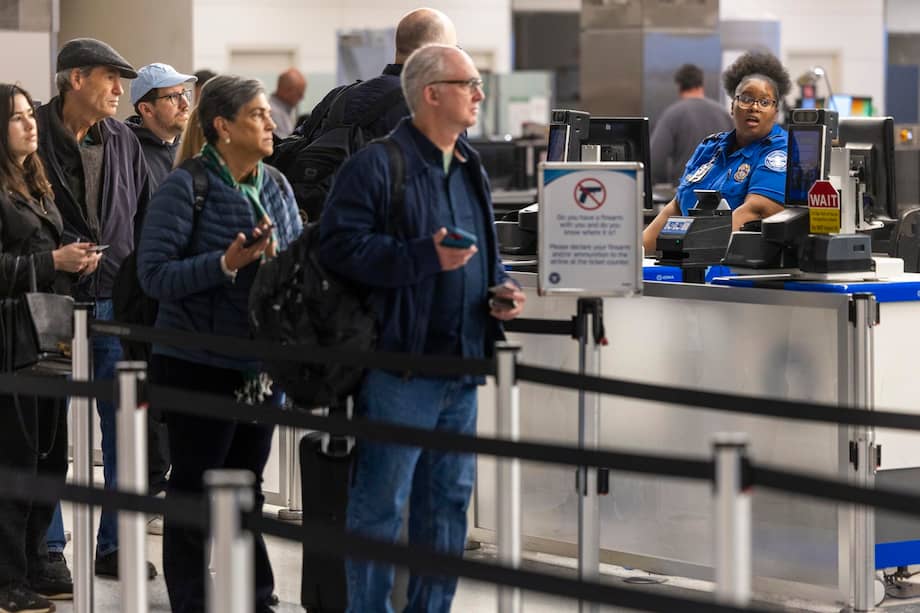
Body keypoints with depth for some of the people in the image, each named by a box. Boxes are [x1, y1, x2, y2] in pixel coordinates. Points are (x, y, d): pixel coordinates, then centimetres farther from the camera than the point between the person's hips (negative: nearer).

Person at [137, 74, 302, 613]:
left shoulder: (277, 187, 6)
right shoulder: (186, 187, -12)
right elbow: (154, 274, -17)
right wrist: (226, 264, -25)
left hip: (261, 363, 6)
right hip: (198, 365, -6)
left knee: (247, 486, 15)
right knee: (195, 490, 3)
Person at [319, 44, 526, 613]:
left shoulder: (471, 170, 17)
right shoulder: (377, 165, -9)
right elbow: (341, 245, -18)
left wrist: (502, 287, 8)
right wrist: (427, 257, -23)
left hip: (463, 364, 8)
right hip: (401, 367, -8)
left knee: (449, 498, 14)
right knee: (382, 500, -3)